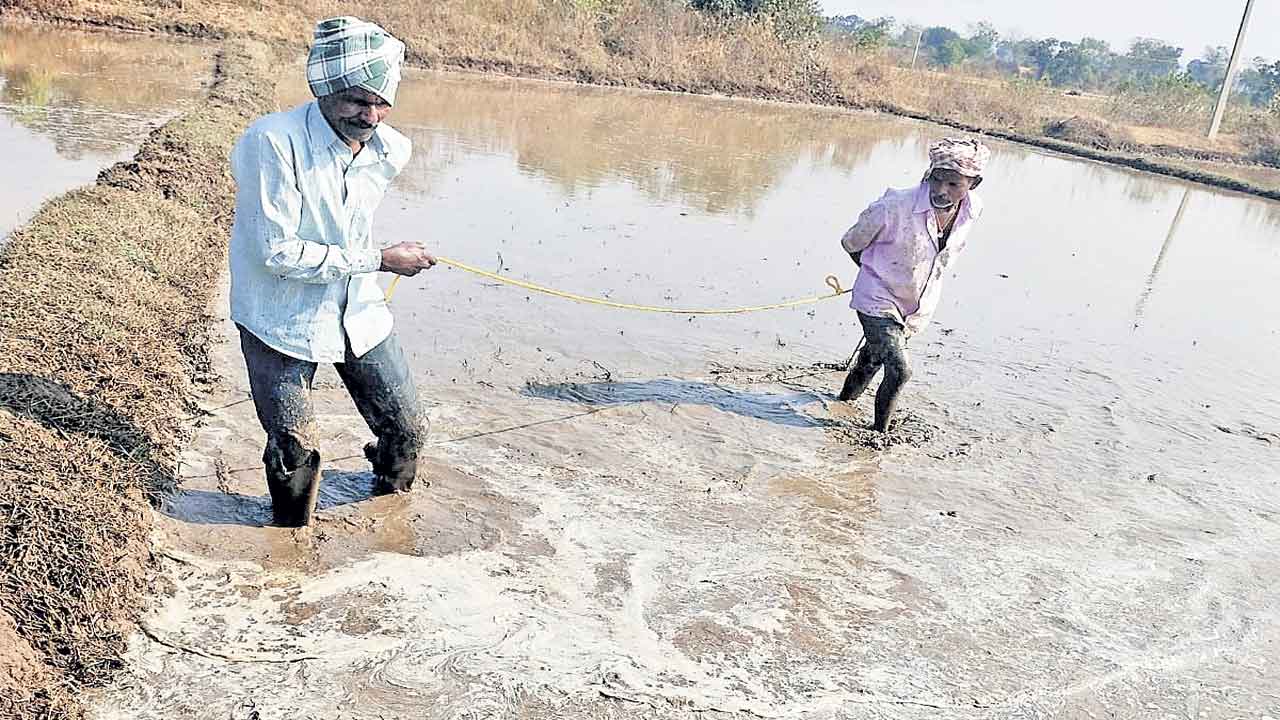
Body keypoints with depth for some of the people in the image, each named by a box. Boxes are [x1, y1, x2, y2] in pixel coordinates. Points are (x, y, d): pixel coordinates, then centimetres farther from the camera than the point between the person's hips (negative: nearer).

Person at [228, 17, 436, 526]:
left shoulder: (391, 150, -6)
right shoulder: (273, 141, -24)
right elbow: (277, 251, -26)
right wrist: (380, 260, -23)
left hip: (359, 313, 5)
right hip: (282, 319, -5)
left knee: (406, 427, 11)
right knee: (294, 452, 1)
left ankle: (393, 504, 43)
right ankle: (293, 533, 32)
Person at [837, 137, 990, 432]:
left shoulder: (973, 210, -13)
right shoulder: (896, 206, -29)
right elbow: (851, 243, -11)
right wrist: (878, 274, 5)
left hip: (919, 306, 5)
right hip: (879, 298, -5)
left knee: (873, 358, 23)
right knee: (899, 370, -16)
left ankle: (845, 401, 49)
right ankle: (880, 431, 7)